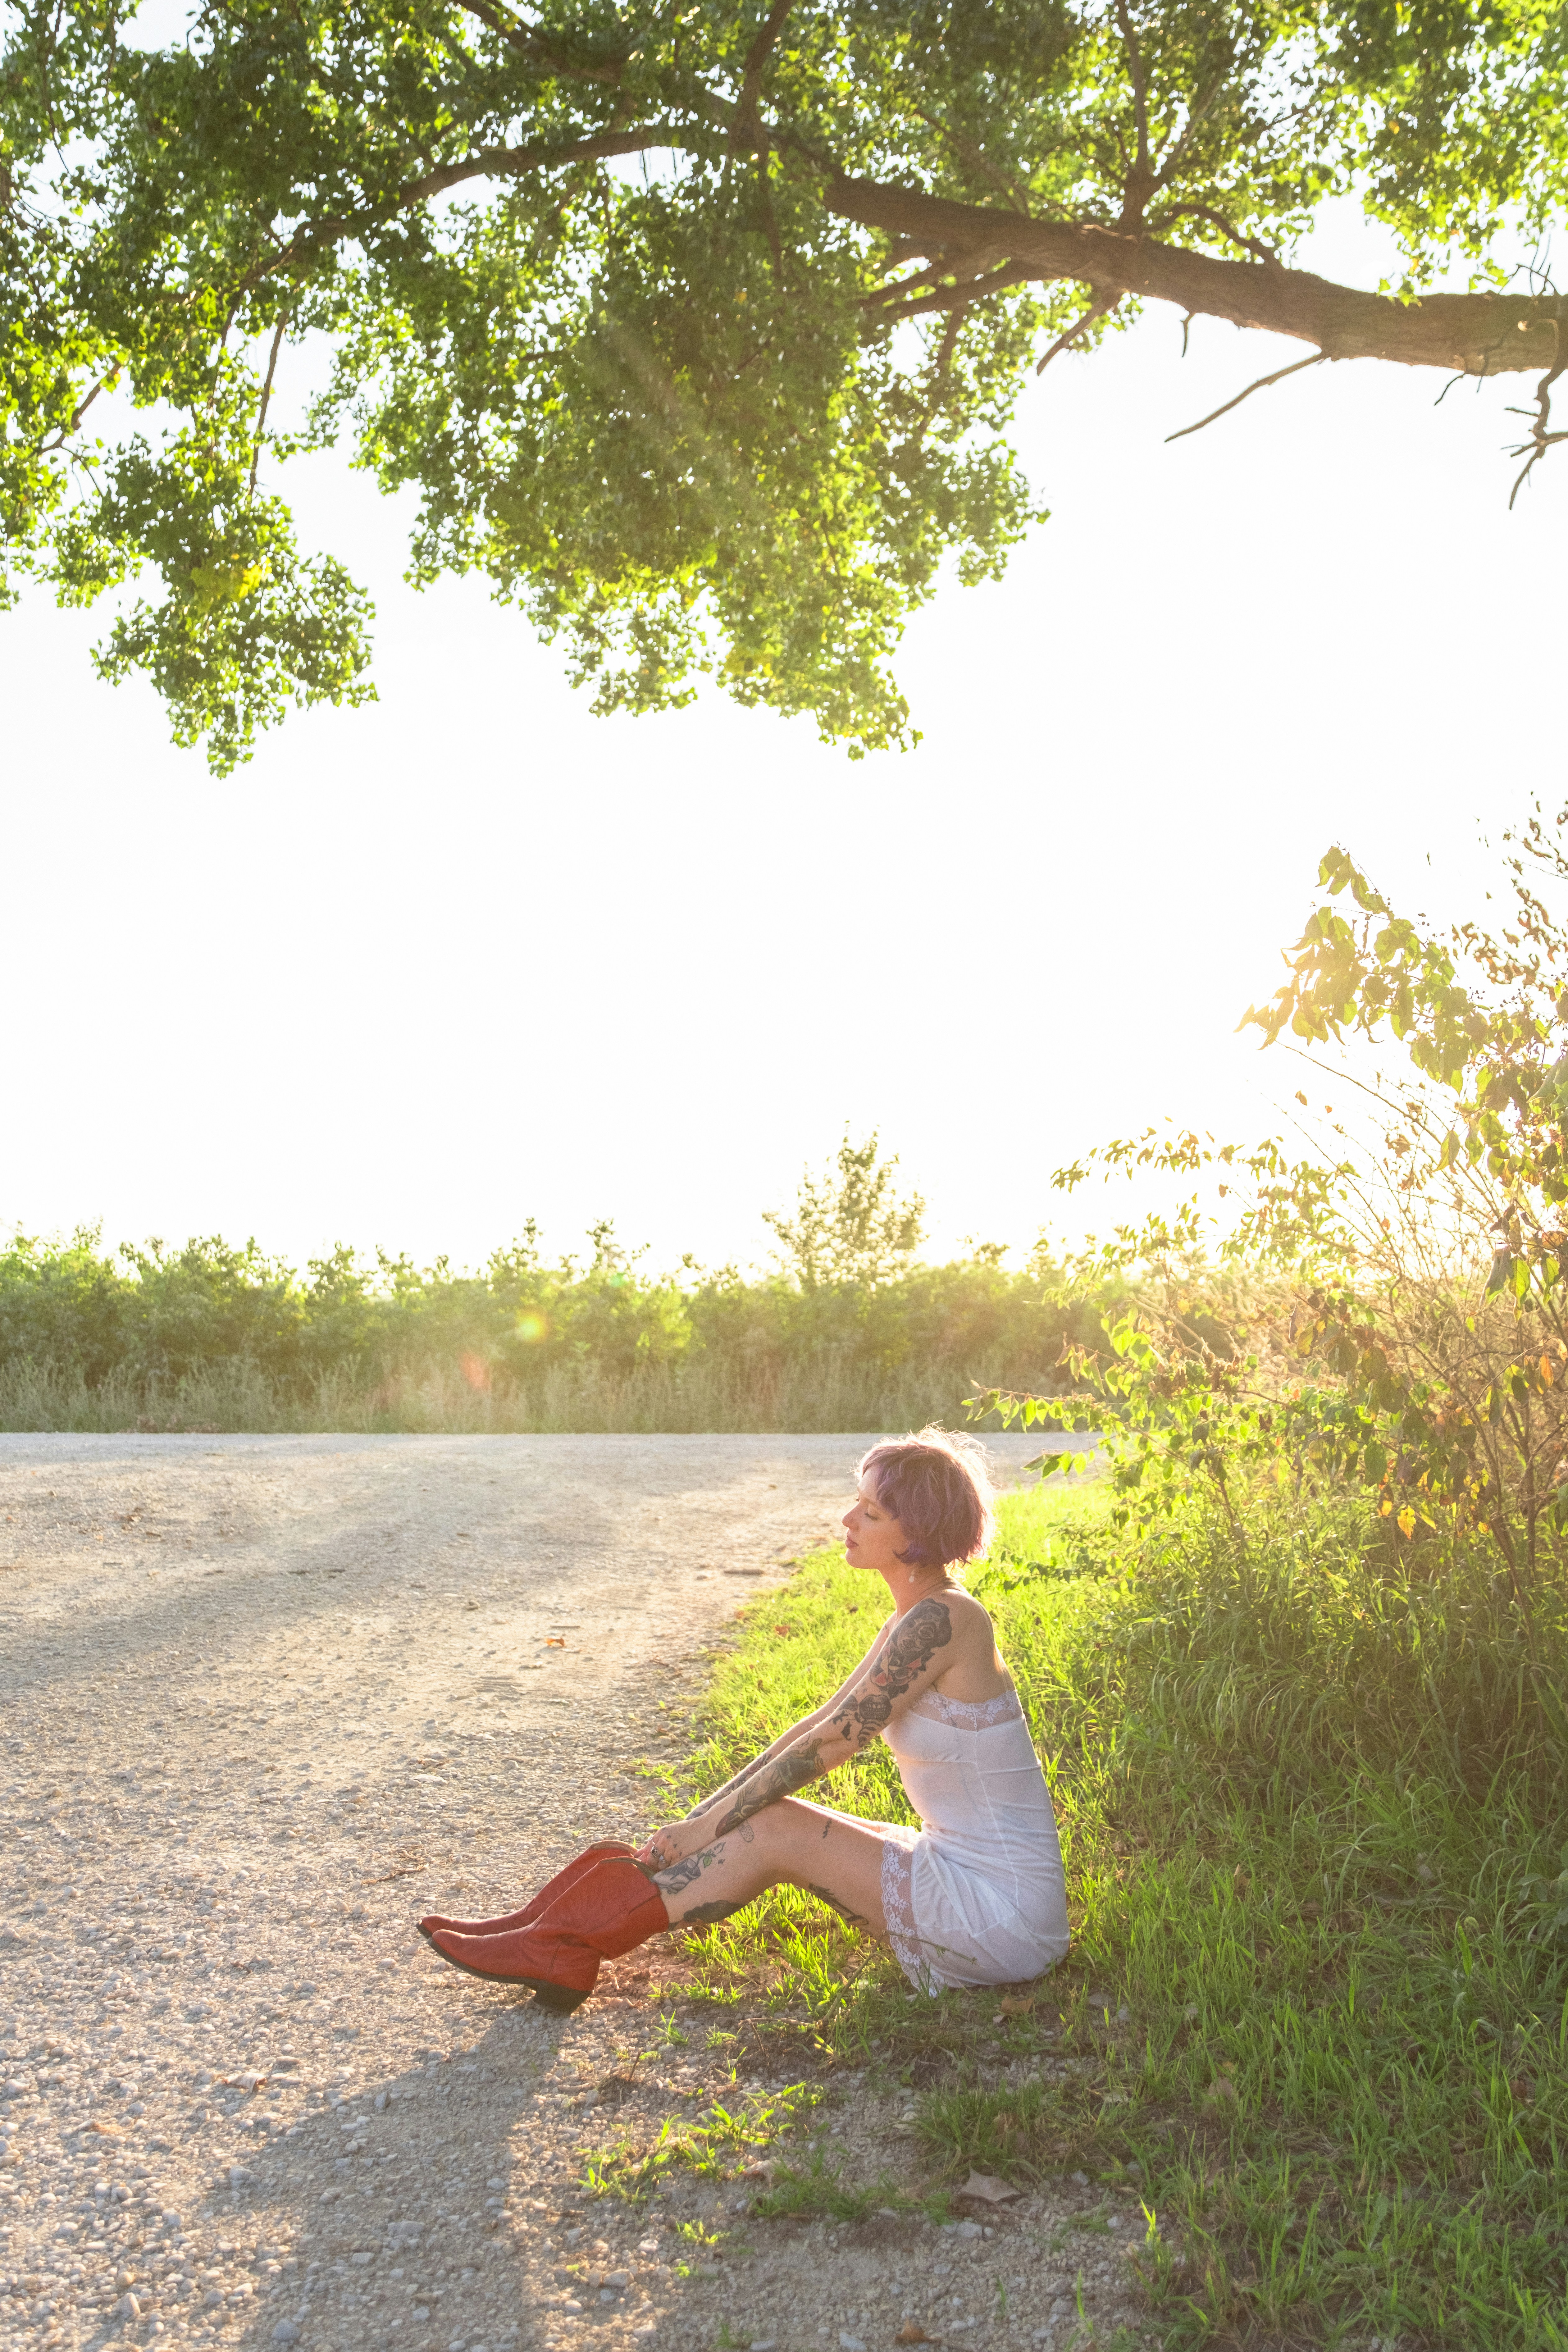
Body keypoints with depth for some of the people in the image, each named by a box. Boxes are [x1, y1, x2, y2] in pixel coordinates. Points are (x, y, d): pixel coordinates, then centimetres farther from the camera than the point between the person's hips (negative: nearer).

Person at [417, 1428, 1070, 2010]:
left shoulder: (940, 1621, -21)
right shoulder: (912, 1620, 9)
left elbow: (825, 1747, -18)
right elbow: (819, 1727, 12)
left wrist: (707, 1826, -9)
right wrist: (702, 1820, 6)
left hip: (1000, 1912, -8)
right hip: (964, 1870, 8)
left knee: (774, 1832, -13)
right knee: (759, 1822, 0)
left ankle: (563, 1946, -4)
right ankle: (550, 1937, 3)